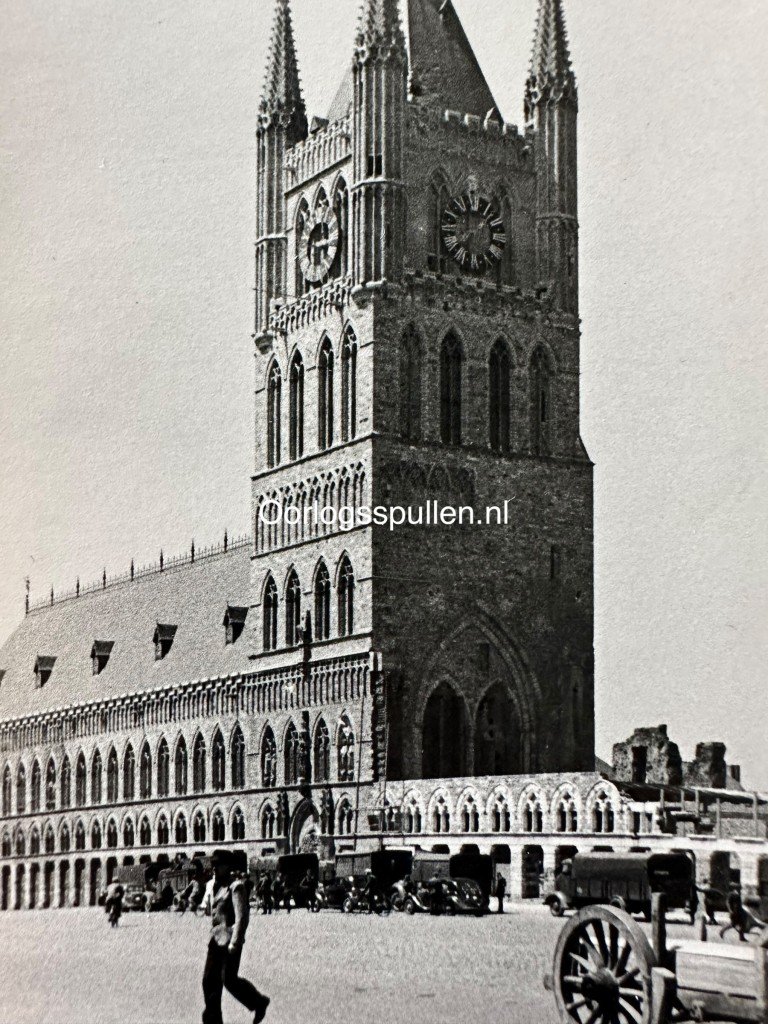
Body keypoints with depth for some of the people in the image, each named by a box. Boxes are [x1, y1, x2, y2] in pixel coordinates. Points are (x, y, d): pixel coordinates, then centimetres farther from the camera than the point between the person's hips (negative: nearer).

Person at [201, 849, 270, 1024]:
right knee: (210, 980, 3)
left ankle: (259, 1003, 14)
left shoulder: (236, 886, -11)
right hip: (216, 938, 8)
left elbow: (242, 917, -17)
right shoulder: (216, 886, 14)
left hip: (230, 939, -8)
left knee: (229, 979, -7)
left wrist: (234, 942, -23)